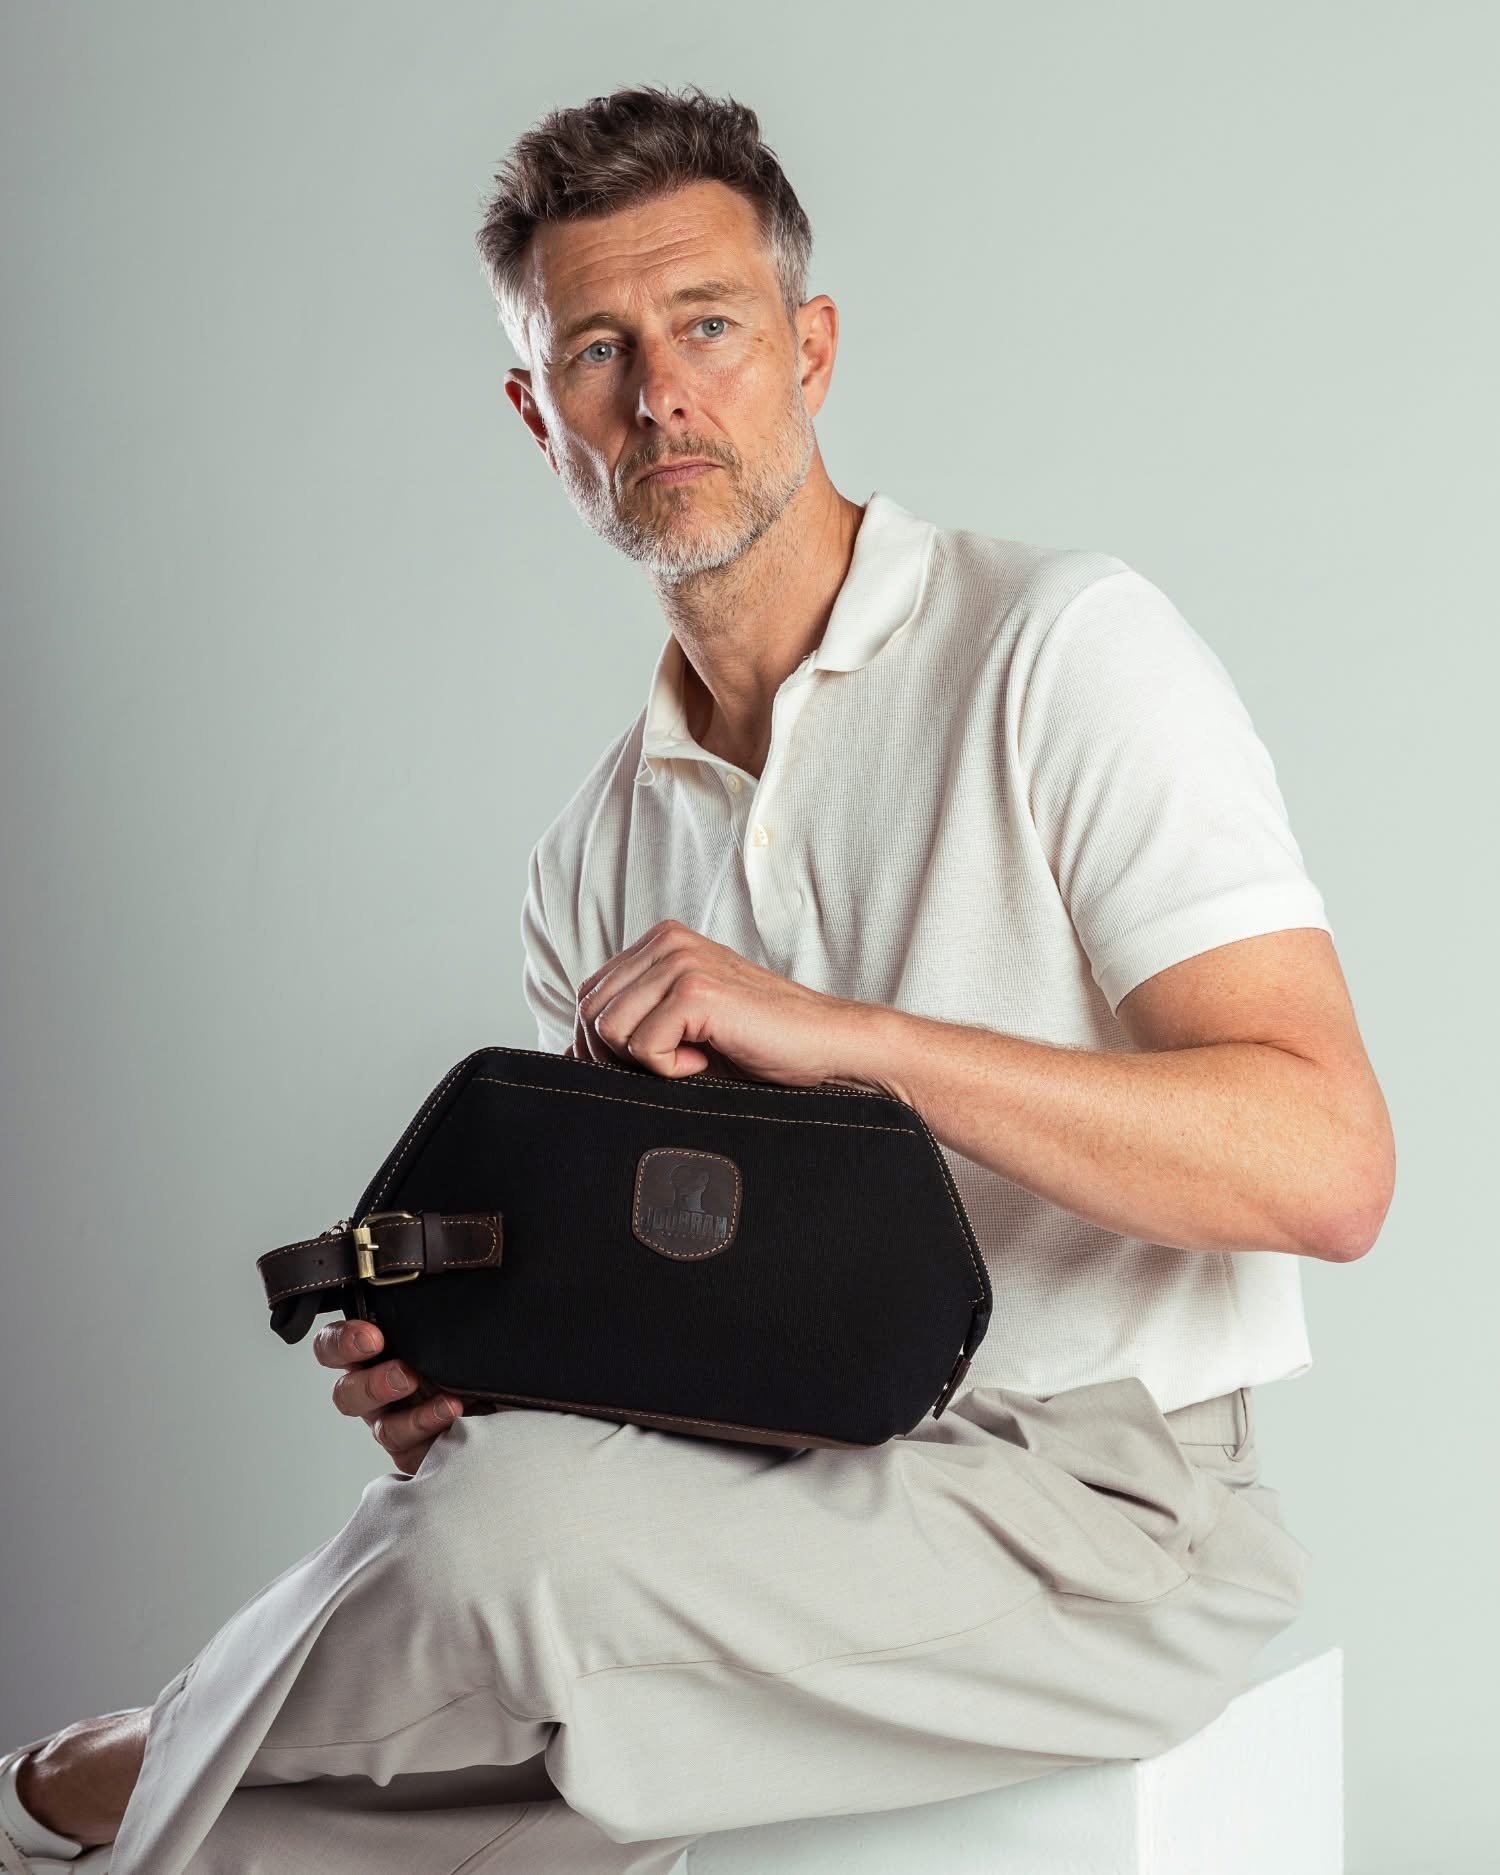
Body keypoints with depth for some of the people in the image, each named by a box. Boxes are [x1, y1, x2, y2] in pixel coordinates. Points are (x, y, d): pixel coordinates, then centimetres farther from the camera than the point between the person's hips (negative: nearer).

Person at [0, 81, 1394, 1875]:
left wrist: (837, 1030, -27)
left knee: (513, 1533, -27)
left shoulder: (1060, 647, -8)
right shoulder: (593, 854, 12)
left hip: (1083, 1496, -5)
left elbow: (1325, 1161, -18)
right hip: (786, 1495, 5)